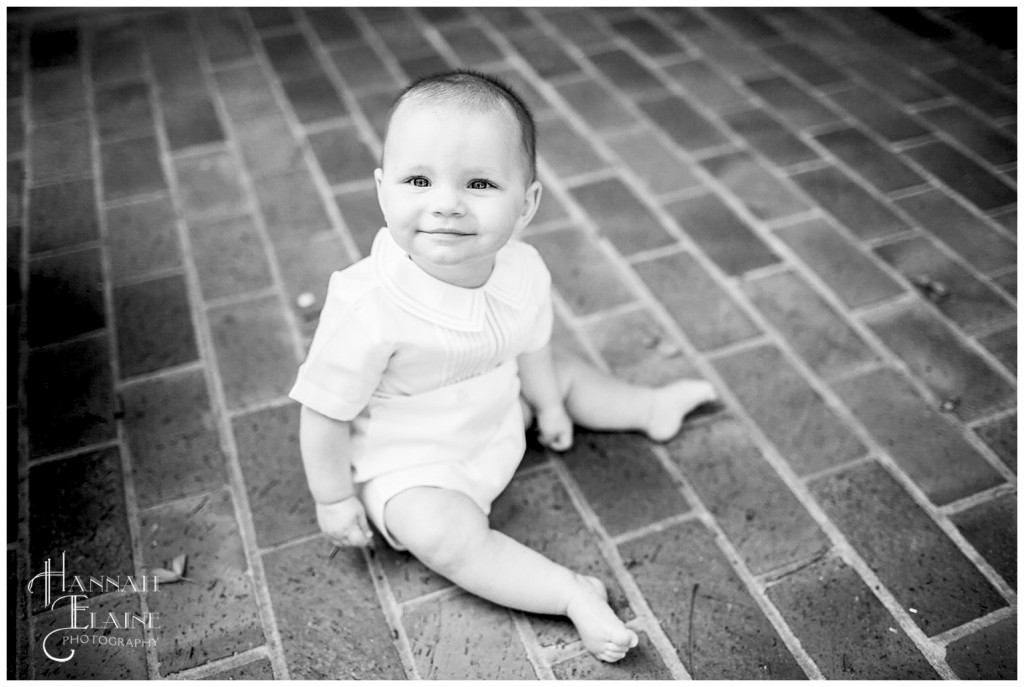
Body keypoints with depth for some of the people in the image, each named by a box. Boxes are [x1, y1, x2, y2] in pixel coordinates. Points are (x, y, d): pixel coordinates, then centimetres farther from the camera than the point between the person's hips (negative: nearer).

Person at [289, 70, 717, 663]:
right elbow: (325, 410, -24)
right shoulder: (368, 307, -37)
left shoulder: (524, 269, -18)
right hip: (407, 460, -5)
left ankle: (652, 407, 44)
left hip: (499, 416, 6)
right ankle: (575, 594, -13)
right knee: (448, 538, -29)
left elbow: (532, 345, 4)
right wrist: (334, 498, -14)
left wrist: (548, 406, 18)